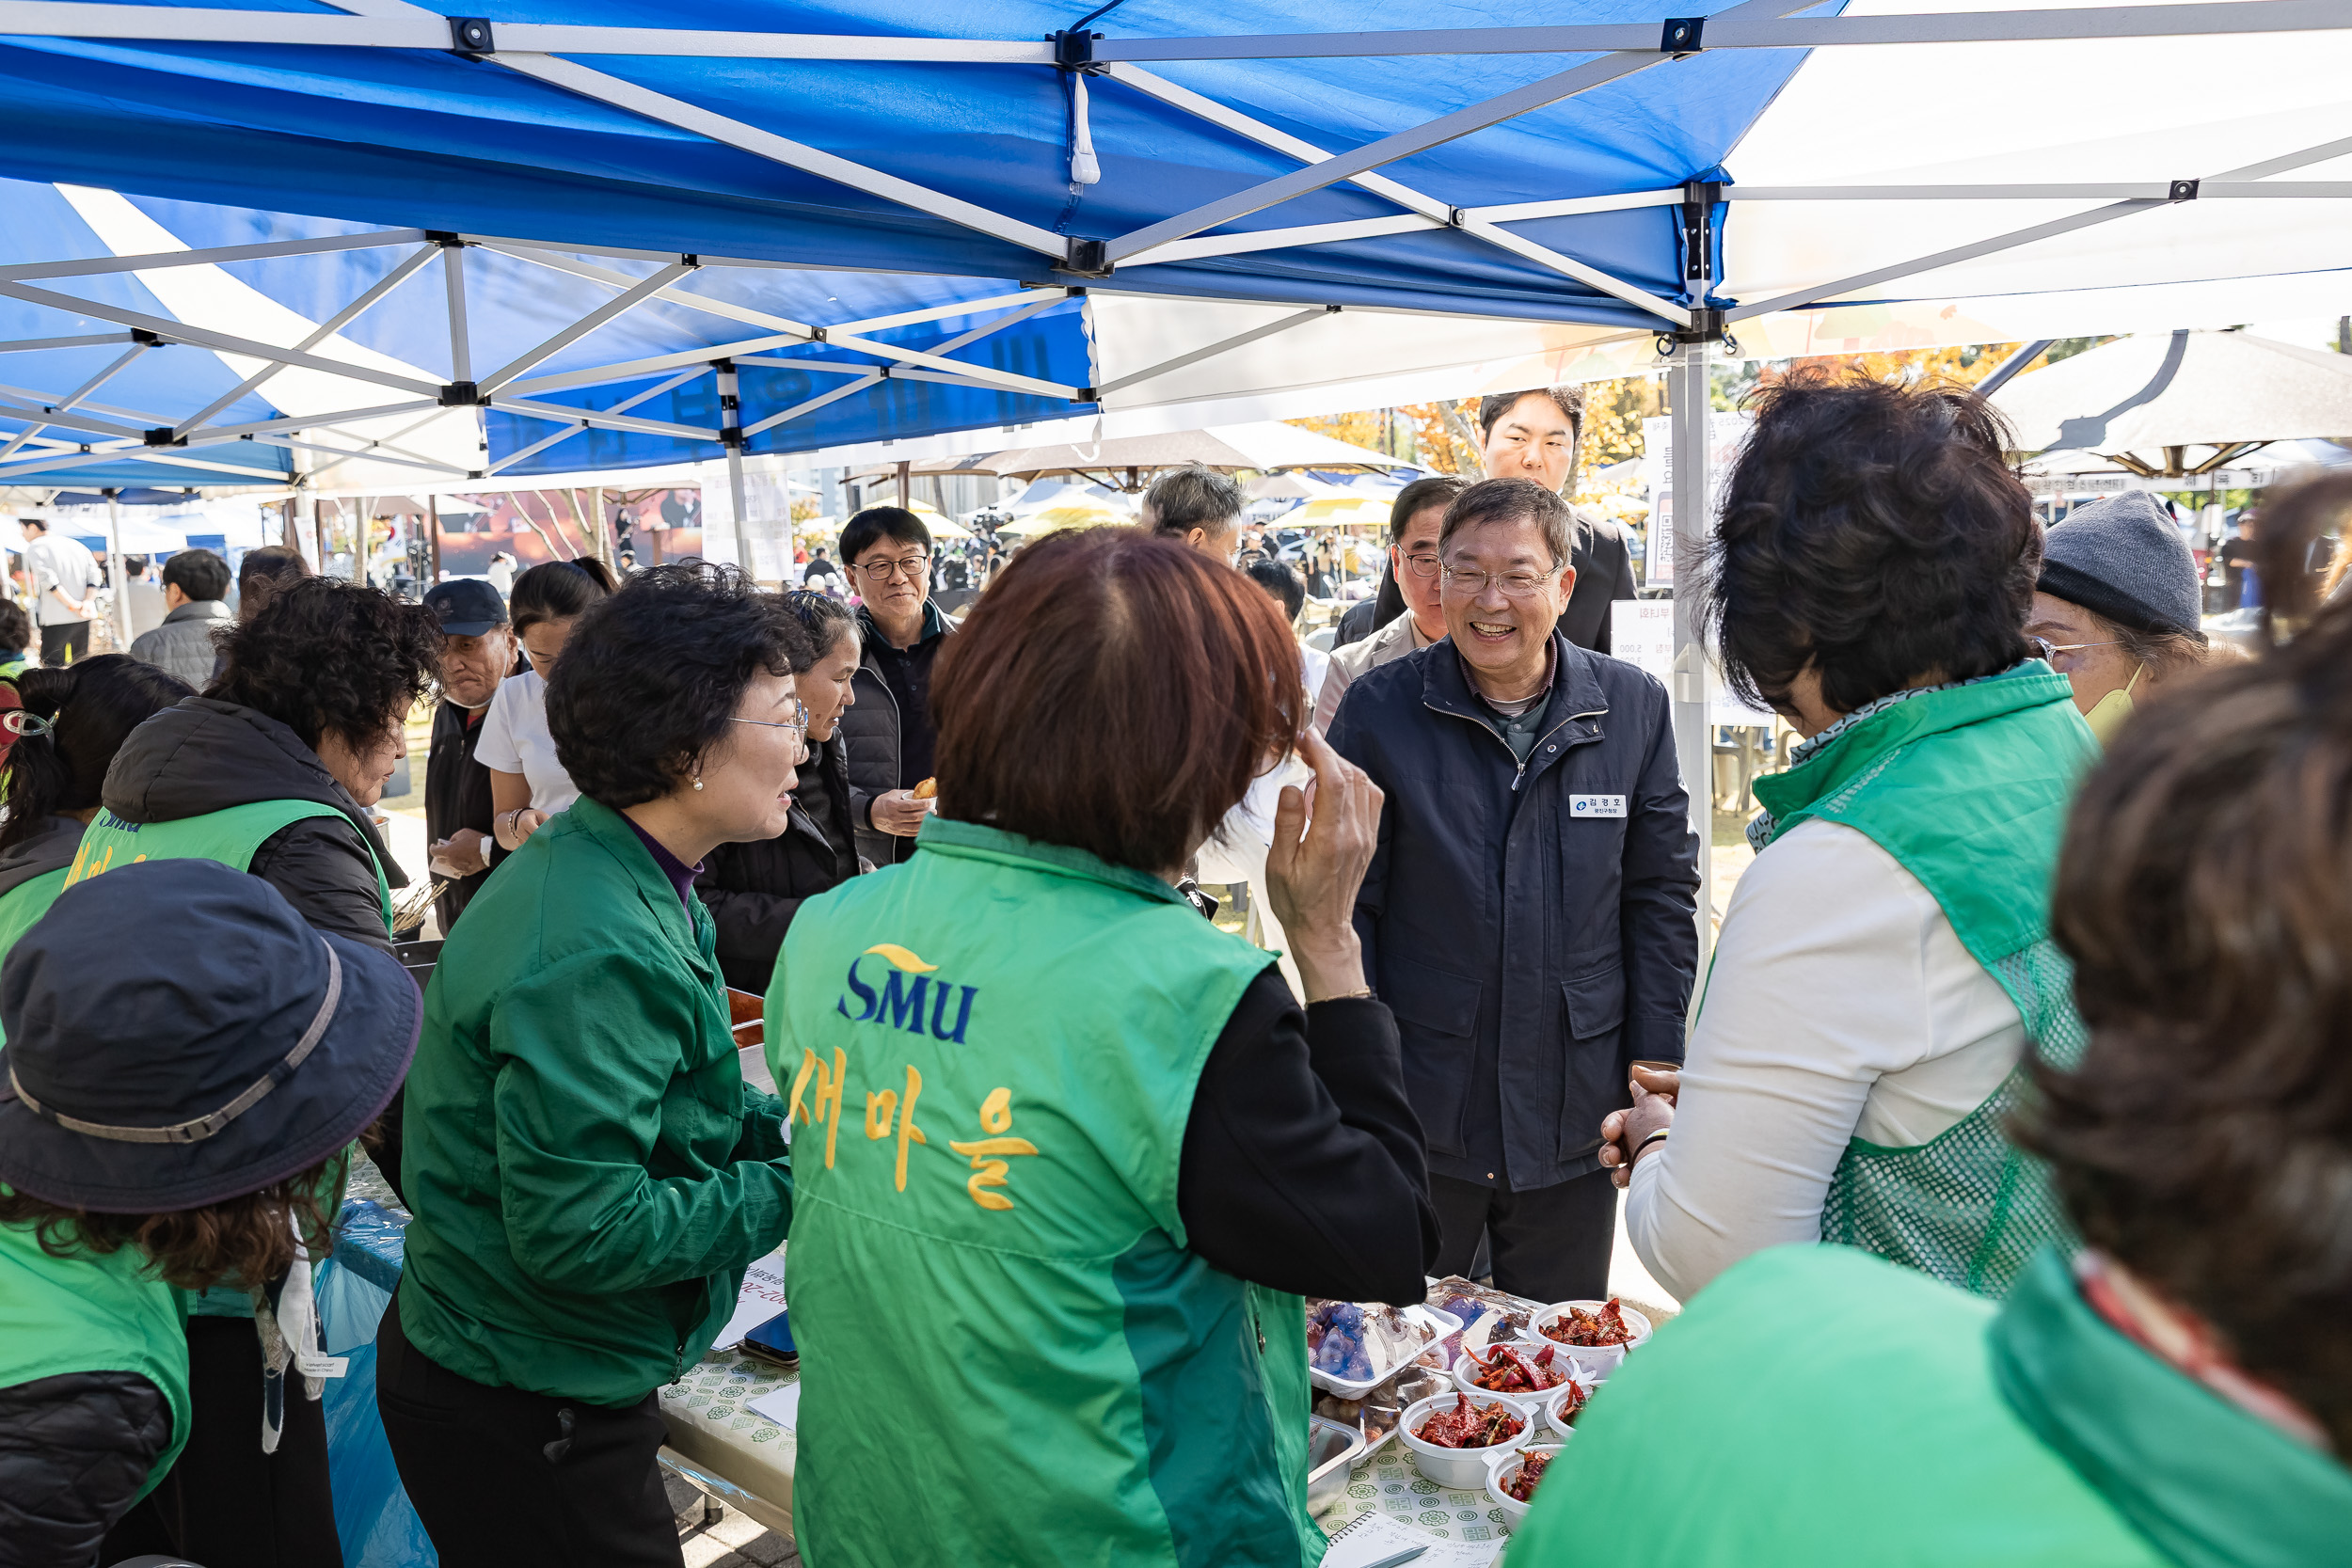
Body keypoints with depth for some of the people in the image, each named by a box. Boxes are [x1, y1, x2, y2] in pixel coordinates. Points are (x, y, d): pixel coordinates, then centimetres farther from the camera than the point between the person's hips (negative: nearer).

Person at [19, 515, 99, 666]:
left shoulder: (35, 548, -4)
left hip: (56, 619, -6)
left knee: (51, 665, -1)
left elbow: (49, 581, -16)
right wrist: (89, 602, -7)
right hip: (82, 619, 6)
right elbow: (94, 576, 5)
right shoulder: (77, 544, 14)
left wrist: (73, 605, -15)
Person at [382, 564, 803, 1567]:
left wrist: (778, 1125, -2)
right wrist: (791, 1190, -20)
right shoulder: (597, 952, -30)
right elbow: (579, 1230, -30)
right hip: (524, 1413, -9)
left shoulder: (624, 879, 2)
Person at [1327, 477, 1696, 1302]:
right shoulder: (1378, 708, -6)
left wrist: (1657, 1065, 2)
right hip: (1416, 1108, -1)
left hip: (1575, 1117, 2)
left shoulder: (1633, 707, 0)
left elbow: (1662, 893, 6)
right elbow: (1345, 904, -2)